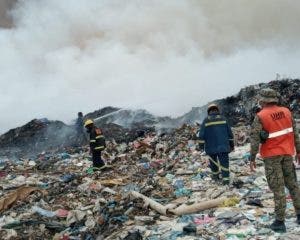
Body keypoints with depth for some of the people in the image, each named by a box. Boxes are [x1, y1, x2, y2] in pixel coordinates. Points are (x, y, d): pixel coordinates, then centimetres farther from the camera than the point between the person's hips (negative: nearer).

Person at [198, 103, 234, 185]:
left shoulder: (206, 121, -3)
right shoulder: (223, 119, 3)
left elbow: (201, 134, -4)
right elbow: (229, 132, 7)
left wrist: (201, 145, 4)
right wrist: (231, 144, 16)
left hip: (211, 147, 0)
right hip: (223, 146, 0)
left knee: (213, 161, 20)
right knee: (224, 162, 0)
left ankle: (215, 175, 32)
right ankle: (225, 178, -6)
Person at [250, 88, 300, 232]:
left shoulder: (260, 117, -12)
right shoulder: (286, 112, 3)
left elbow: (255, 139, -14)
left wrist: (252, 158, -7)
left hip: (271, 156, -4)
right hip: (287, 154, 4)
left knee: (278, 189, 0)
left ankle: (279, 222, 4)